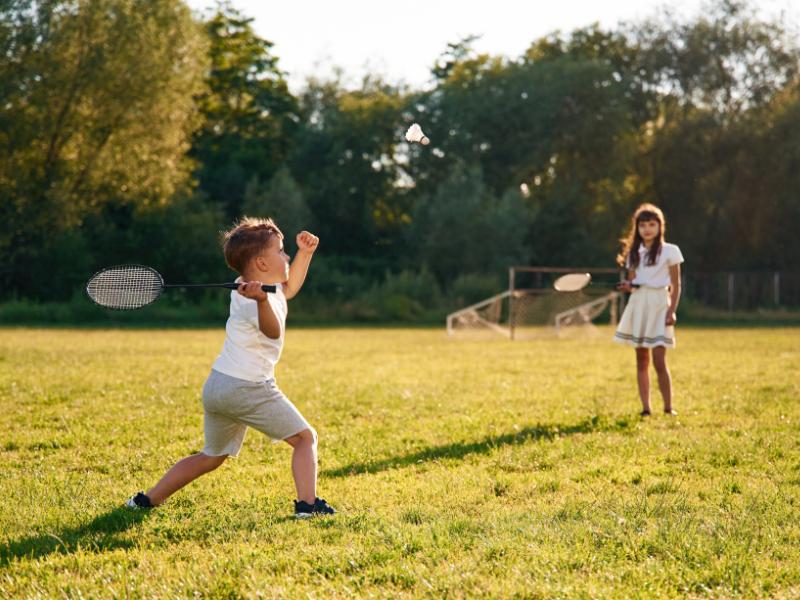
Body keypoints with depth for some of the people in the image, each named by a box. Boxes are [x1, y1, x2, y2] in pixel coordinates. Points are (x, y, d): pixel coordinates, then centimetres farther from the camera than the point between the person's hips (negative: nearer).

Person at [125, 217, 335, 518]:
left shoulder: (256, 289, 13)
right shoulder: (253, 298, -17)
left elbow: (290, 288, 32)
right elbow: (273, 331, -37)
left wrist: (305, 253, 23)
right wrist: (261, 299, -56)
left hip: (216, 386, 10)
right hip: (248, 387, -10)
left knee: (212, 456, 21)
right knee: (305, 437, -1)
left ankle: (148, 499, 19)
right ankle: (308, 504, -13)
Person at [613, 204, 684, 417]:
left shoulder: (670, 251, 0)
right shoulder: (634, 252, 12)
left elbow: (676, 284, -1)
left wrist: (672, 311, -10)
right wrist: (627, 286, -8)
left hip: (659, 305, -4)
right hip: (638, 305, 5)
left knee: (659, 361, -12)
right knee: (641, 361, 4)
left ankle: (668, 407, -4)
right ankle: (645, 408, 6)